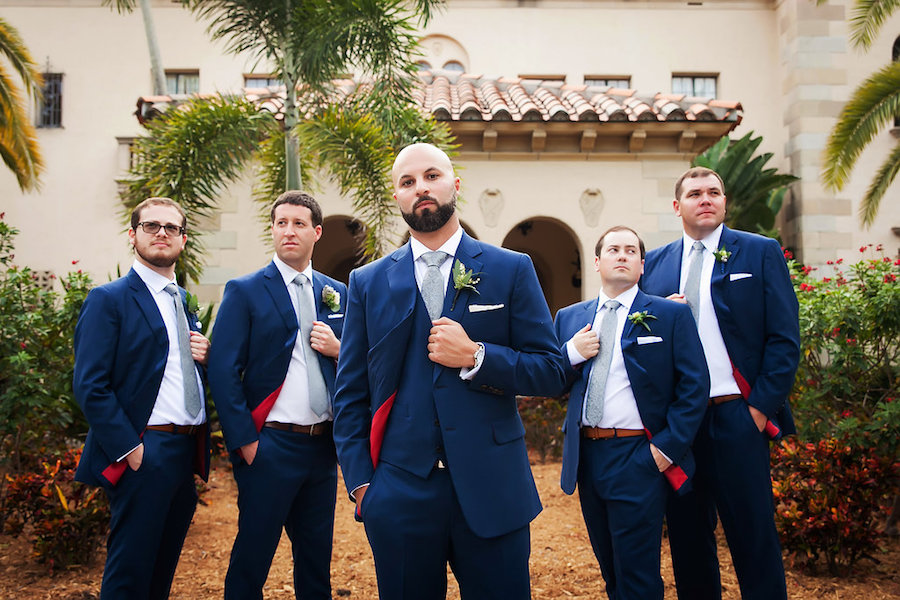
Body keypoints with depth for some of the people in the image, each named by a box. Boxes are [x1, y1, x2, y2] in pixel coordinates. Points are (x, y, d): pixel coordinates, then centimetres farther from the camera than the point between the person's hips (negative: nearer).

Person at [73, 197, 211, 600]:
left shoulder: (183, 302, 17)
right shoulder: (109, 300, -6)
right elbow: (90, 386, -13)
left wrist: (202, 356, 1)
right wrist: (128, 449, -18)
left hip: (187, 453, 7)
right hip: (145, 452, -7)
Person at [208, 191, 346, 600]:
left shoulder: (337, 294, 10)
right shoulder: (245, 291, -3)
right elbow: (223, 371, -8)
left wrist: (338, 349, -7)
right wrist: (244, 441, -12)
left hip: (323, 445, 4)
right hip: (271, 446, -4)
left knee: (317, 559, 15)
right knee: (251, 558, 6)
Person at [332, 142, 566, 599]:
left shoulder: (511, 270, 2)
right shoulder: (368, 283, 6)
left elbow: (550, 372, 0)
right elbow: (349, 394, 6)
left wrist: (475, 356, -14)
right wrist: (360, 481, -1)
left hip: (491, 490, -1)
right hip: (398, 493, 1)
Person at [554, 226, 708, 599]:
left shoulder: (671, 315, -1)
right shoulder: (569, 318, 11)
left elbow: (695, 386, -5)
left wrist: (668, 446, -12)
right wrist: (572, 354, -10)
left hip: (638, 457, -4)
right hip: (586, 456, 5)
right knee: (610, 570, 19)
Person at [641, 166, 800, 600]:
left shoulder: (761, 252, 3)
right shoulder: (655, 263, 12)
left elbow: (784, 339, -2)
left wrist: (762, 405, -9)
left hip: (737, 416, -3)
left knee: (753, 536, 2)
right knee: (687, 538, 12)